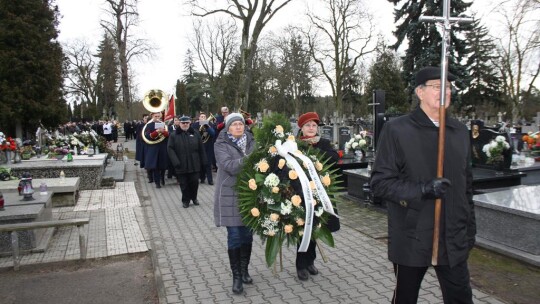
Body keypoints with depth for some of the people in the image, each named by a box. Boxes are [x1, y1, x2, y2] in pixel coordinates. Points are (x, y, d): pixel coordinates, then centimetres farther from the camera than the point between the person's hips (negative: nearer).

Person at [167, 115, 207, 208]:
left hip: (194, 164, 1)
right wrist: (175, 162, -15)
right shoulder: (174, 135, 0)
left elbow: (201, 148, 7)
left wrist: (203, 161, 5)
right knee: (184, 183, 6)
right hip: (181, 165, -1)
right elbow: (170, 149, -5)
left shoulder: (195, 134, 5)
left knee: (194, 182, 7)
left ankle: (194, 198, 30)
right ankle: (185, 200, 22)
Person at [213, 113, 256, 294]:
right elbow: (230, 166, -21)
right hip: (230, 195, -4)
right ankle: (236, 275, 13)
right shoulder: (221, 144, -5)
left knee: (247, 234, 11)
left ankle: (245, 270, 28)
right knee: (234, 236, 0)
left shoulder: (251, 141, 8)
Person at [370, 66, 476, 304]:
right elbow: (380, 182, -12)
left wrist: (470, 226, 14)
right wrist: (422, 190, -23)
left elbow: (466, 183, 14)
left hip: (453, 239, 4)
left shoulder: (460, 131, 9)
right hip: (412, 239, -4)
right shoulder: (396, 129, -9)